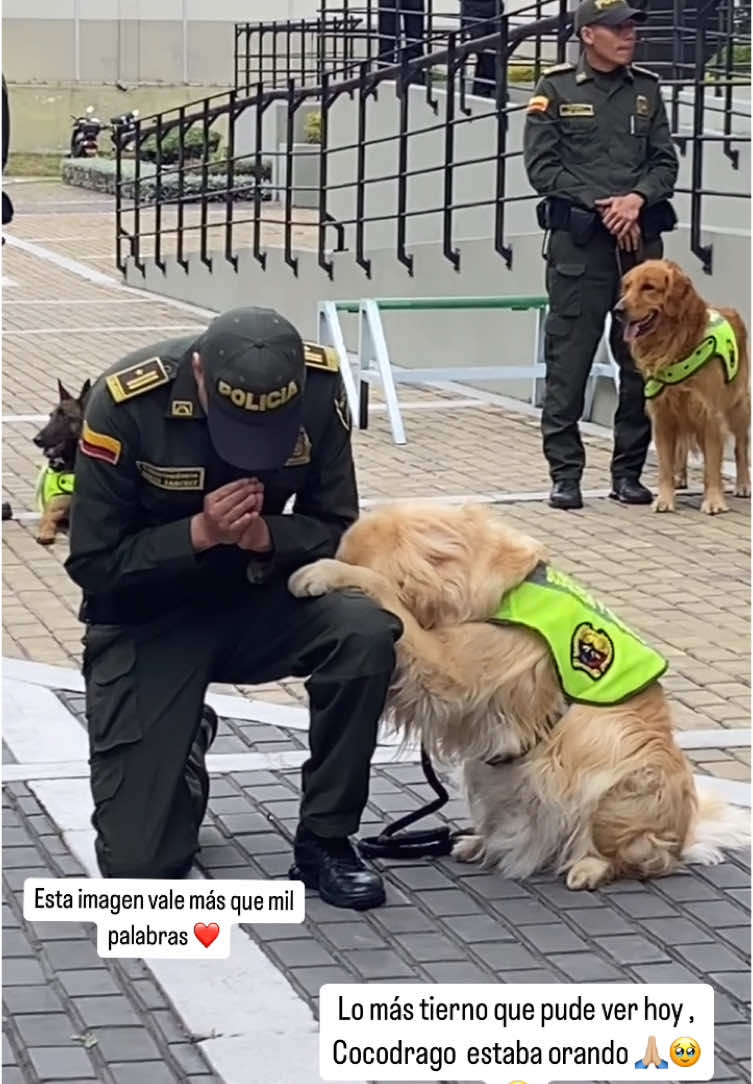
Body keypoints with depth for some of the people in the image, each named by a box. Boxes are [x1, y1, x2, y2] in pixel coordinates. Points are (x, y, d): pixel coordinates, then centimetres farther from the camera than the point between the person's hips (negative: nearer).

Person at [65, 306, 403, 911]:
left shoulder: (320, 386, -17)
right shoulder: (127, 403, -25)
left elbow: (336, 532, -8)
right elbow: (93, 563, -17)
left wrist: (268, 535, -28)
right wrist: (199, 534, -30)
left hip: (257, 602, 2)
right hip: (146, 624, -2)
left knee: (367, 631, -31)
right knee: (138, 865, -8)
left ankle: (324, 842, -11)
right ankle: (184, 743, 27)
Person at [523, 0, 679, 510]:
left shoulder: (646, 88, 13)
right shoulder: (556, 89, 2)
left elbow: (666, 161, 9)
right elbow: (541, 166, -3)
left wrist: (637, 198, -11)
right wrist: (601, 204, -11)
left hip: (640, 237, 4)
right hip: (578, 239, -4)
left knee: (642, 359, 4)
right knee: (569, 358, -4)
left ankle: (629, 471, 13)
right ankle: (565, 473, 1)